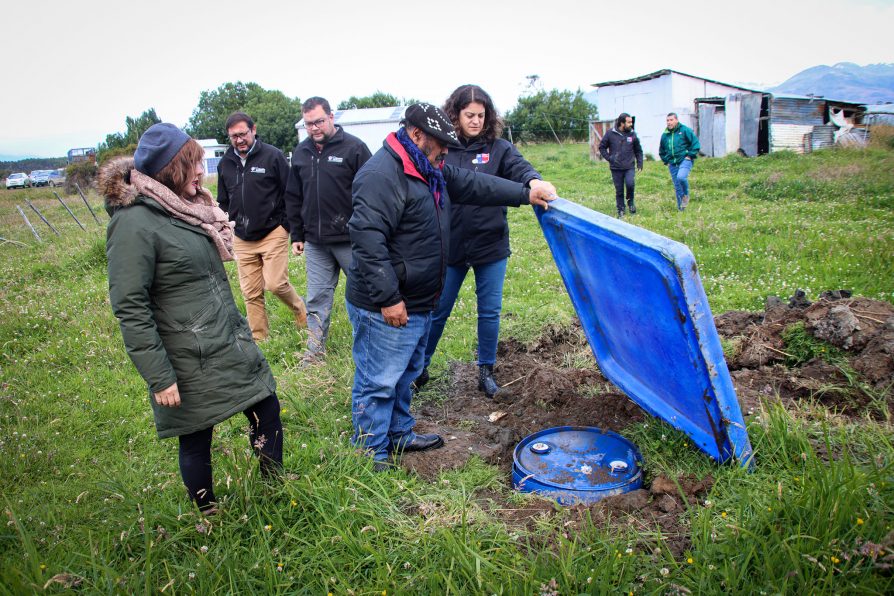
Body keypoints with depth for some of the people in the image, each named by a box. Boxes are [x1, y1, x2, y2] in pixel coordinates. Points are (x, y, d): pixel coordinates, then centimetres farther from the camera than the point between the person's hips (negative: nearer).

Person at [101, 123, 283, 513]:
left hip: (232, 344, 8)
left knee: (267, 409, 13)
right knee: (196, 441, 11)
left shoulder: (186, 207, 7)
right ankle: (209, 521, 35)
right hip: (190, 363, -8)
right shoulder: (134, 223, -19)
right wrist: (158, 377, -20)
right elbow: (130, 309, -20)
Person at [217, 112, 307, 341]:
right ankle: (258, 338, 20)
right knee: (250, 293, 7)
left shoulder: (272, 156, -6)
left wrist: (287, 226, -6)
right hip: (242, 239, 5)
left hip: (273, 234, -4)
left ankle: (300, 308, 20)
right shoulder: (225, 163, 9)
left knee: (275, 284, -10)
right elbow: (223, 202, 20)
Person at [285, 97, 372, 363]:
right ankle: (315, 349, 21)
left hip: (350, 240, -4)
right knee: (317, 298, 10)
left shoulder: (354, 147, -7)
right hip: (315, 241, 5)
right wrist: (297, 235, 13)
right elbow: (293, 197, 16)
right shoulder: (301, 152, 10)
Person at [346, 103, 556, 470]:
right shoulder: (382, 175, -22)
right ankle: (372, 455, 18)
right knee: (378, 382, 2)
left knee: (405, 374, 23)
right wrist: (388, 299, -27)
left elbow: (473, 185, 19)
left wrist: (525, 194, 16)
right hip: (385, 310, -11)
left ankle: (399, 435, 41)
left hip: (417, 303, 11)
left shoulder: (429, 171, 12)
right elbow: (367, 239, -28)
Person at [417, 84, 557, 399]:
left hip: (490, 244, 1)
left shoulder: (498, 148, -1)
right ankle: (419, 367, 29)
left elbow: (518, 166, -19)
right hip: (450, 245, 0)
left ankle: (486, 371, 29)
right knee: (437, 310, 11)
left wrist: (533, 181, -43)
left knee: (490, 311, 11)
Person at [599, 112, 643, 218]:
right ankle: (620, 210, 19)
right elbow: (602, 147, 7)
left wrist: (639, 164, 9)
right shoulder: (611, 134, -3)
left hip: (629, 167, 0)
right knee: (619, 190, 5)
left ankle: (630, 202, 4)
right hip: (616, 168, 0)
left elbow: (638, 150, 15)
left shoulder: (632, 134, 4)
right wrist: (609, 158, -4)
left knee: (630, 183, -22)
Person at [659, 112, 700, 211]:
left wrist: (690, 156, -9)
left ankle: (686, 195, -3)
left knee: (681, 177, -30)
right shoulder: (665, 135, 10)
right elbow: (661, 151, 25)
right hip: (672, 164, 5)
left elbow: (695, 143, -4)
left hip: (685, 160, -5)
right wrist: (666, 161, 14)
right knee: (677, 186, 6)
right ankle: (680, 208, 16)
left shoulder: (685, 130, -3)